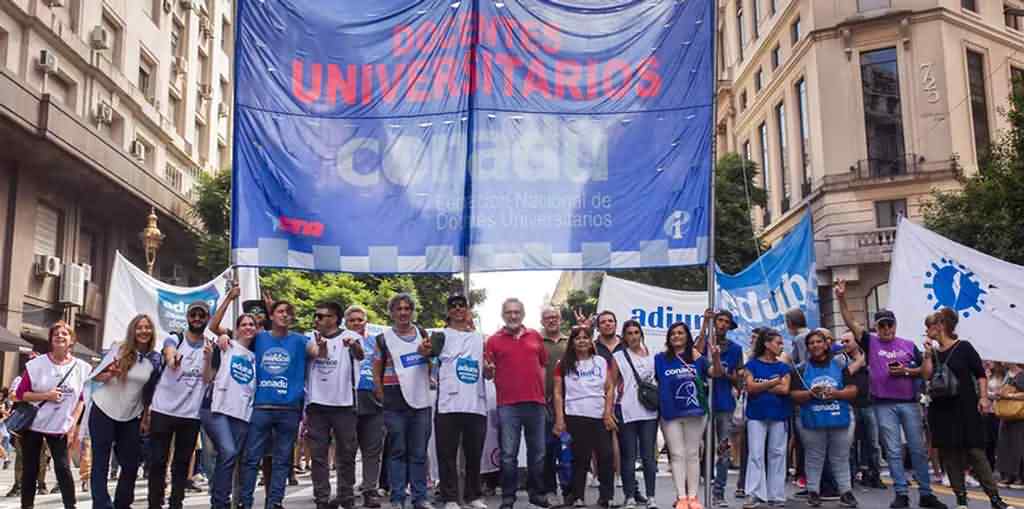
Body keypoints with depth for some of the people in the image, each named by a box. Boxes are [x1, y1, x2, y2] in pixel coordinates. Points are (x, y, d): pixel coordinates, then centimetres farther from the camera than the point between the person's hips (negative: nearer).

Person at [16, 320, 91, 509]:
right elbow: (21, 393, -5)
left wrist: (73, 426, -3)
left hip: (60, 427, 0)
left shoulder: (82, 368, -2)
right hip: (32, 424, 0)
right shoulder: (36, 364, -7)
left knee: (63, 467, -7)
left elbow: (82, 399, 3)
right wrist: (46, 396, -20)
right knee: (30, 469, 8)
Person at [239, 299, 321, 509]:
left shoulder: (299, 340, 4)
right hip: (260, 406, 0)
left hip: (289, 409, 0)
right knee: (252, 457, 1)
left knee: (282, 459, 6)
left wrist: (321, 344, -29)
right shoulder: (258, 338, 8)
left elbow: (317, 353, -7)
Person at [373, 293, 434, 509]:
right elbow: (376, 372, 5)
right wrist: (383, 398, 0)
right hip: (395, 404, -2)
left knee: (419, 453, 5)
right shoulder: (383, 339, 3)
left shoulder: (422, 334, 11)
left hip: (421, 401, 2)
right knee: (398, 452, 1)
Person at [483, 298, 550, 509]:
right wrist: (488, 369, -18)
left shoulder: (535, 336, 11)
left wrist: (542, 389, 11)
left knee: (537, 452, 9)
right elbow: (488, 375, 4)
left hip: (535, 402, 3)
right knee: (508, 454, -1)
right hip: (508, 404, -2)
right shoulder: (494, 340, 4)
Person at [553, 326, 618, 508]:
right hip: (575, 417, -1)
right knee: (579, 457, 2)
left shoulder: (602, 362, 10)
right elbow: (558, 393, 2)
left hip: (600, 416, 2)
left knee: (606, 456, -3)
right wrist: (559, 419, -6)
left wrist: (608, 413, -3)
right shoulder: (564, 364, 5)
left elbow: (610, 389, 7)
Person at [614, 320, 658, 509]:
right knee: (629, 456, 0)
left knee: (649, 456, 3)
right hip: (626, 413, -2)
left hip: (649, 411, 2)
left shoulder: (652, 356, 14)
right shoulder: (618, 356, 6)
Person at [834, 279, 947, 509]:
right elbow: (851, 322, -6)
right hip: (884, 405, -1)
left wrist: (906, 371, -9)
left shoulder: (909, 345, 9)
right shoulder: (871, 342, 4)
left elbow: (925, 373, 9)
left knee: (918, 449, 5)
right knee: (893, 451, 2)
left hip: (909, 403, 2)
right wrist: (842, 298, -17)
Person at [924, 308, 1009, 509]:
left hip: (966, 407, -4)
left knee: (975, 451, -6)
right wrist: (928, 355, -6)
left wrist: (983, 397, -11)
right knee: (949, 454, 3)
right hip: (942, 409, 4)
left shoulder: (963, 347, -4)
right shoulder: (933, 352, 8)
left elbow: (980, 374, -2)